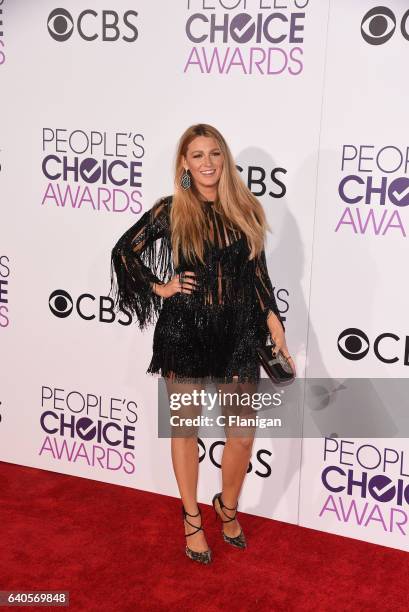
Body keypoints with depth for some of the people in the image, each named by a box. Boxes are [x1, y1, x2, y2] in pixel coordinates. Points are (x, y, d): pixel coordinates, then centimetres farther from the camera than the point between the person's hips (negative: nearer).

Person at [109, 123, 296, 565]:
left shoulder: (245, 210, 4)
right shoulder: (171, 210, -3)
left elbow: (258, 274, 8)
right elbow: (124, 251, 5)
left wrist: (274, 324, 3)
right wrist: (160, 288, -2)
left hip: (237, 333, 2)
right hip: (184, 331, -2)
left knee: (244, 434, 4)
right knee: (185, 427, 11)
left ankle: (228, 506, 33)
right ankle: (192, 518, 30)